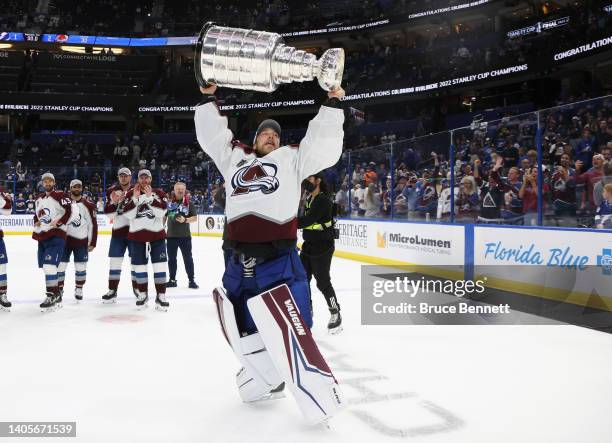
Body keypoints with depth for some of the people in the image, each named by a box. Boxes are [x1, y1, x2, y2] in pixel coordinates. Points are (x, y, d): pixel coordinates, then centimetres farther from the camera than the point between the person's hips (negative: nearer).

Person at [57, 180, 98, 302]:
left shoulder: (88, 205, -3)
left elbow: (93, 224, -2)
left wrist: (92, 242, -3)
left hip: (81, 240, -1)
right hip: (64, 238, 1)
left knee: (81, 267, 5)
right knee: (60, 265, 4)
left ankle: (79, 289, 20)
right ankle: (59, 289, 17)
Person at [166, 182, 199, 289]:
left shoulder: (189, 203, -2)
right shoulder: (169, 202, 3)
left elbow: (195, 218, -4)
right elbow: (164, 216, 12)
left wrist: (185, 220, -21)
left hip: (185, 235, -2)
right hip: (171, 235, 2)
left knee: (188, 258, 1)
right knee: (171, 258, 11)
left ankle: (191, 280, 7)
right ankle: (172, 280, 23)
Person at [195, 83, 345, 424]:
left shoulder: (291, 159, 10)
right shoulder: (234, 157, 19)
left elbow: (324, 146, 1)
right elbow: (211, 135, 23)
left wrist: (333, 104, -2)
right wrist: (209, 99, 19)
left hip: (279, 262, -5)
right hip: (240, 263, 5)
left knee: (288, 335, -13)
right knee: (246, 332, 15)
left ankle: (322, 398, -5)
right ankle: (268, 383, 36)